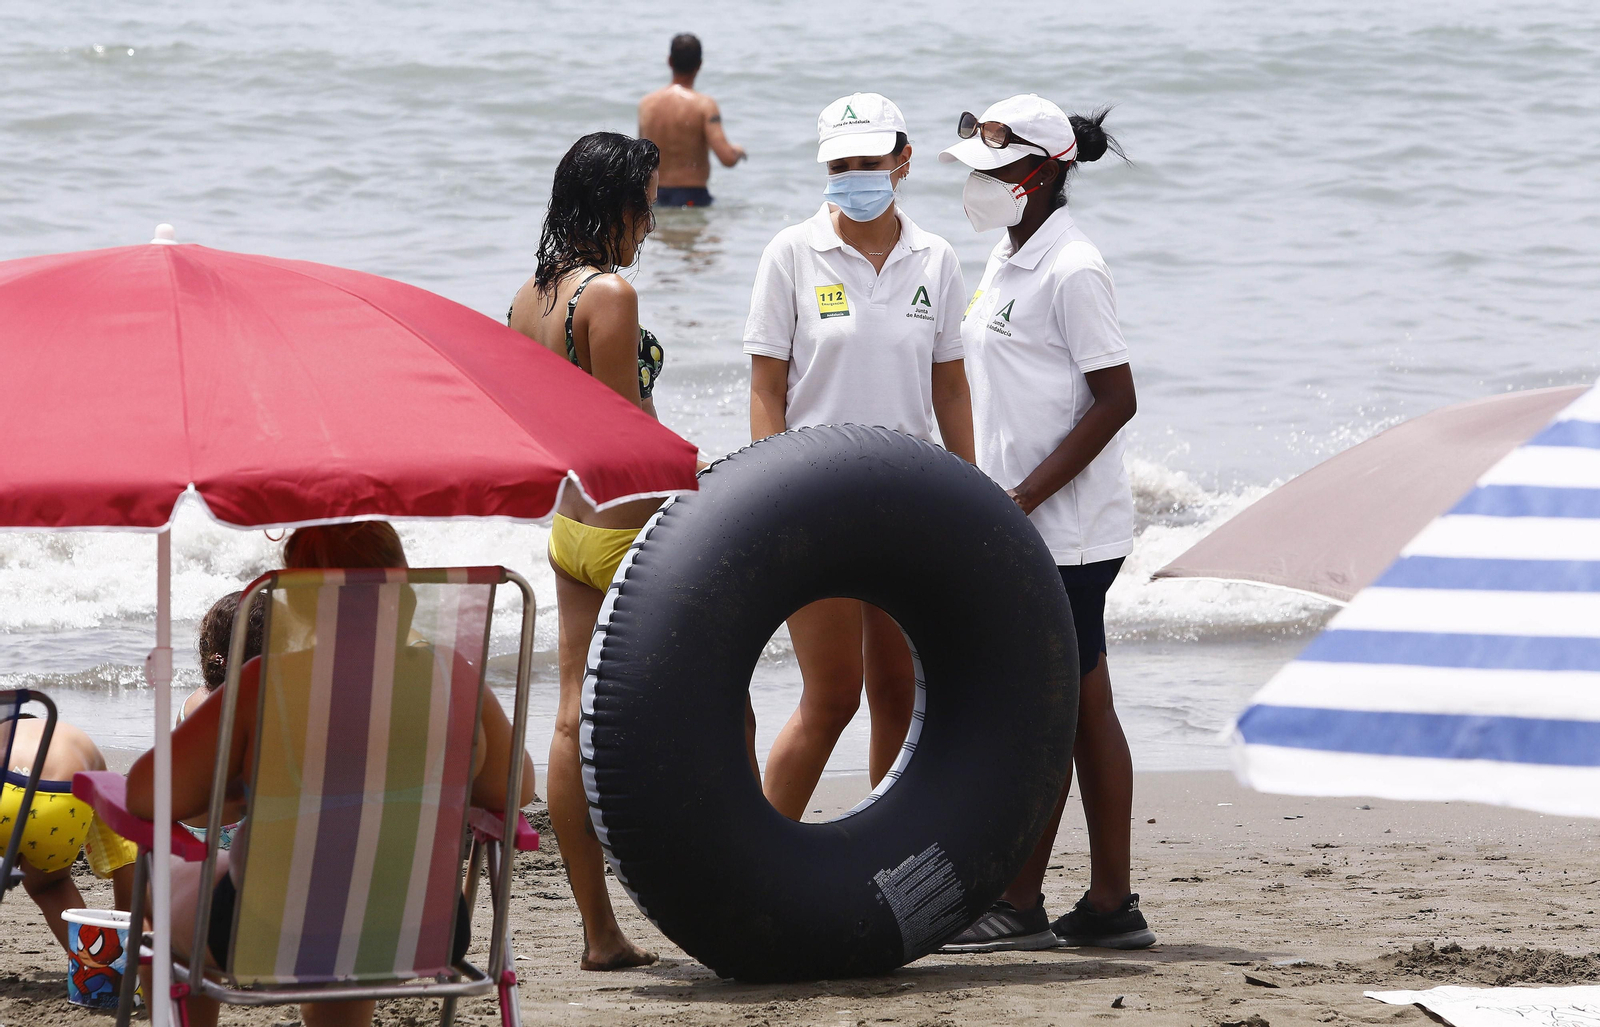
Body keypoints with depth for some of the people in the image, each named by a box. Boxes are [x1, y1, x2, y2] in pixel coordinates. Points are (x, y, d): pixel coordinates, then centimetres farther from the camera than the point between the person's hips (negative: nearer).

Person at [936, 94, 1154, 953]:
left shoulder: (1071, 271, -15)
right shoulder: (1008, 260, 13)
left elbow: (1115, 400, -18)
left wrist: (1023, 498, -19)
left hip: (1065, 529, -9)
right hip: (1028, 527, 9)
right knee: (1085, 709, 10)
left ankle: (1019, 903, 1)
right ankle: (1111, 905, 13)